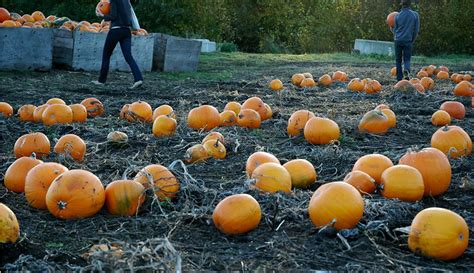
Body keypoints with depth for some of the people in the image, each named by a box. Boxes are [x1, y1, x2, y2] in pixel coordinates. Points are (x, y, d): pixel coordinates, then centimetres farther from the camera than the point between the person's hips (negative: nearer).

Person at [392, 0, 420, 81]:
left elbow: (395, 30, 6)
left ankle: (399, 78, 7)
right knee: (407, 59, 6)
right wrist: (412, 40, 14)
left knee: (398, 60, 10)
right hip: (408, 41, 0)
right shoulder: (415, 15, -1)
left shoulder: (397, 16, -1)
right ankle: (406, 70, -26)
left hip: (398, 40, 0)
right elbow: (416, 30, 2)